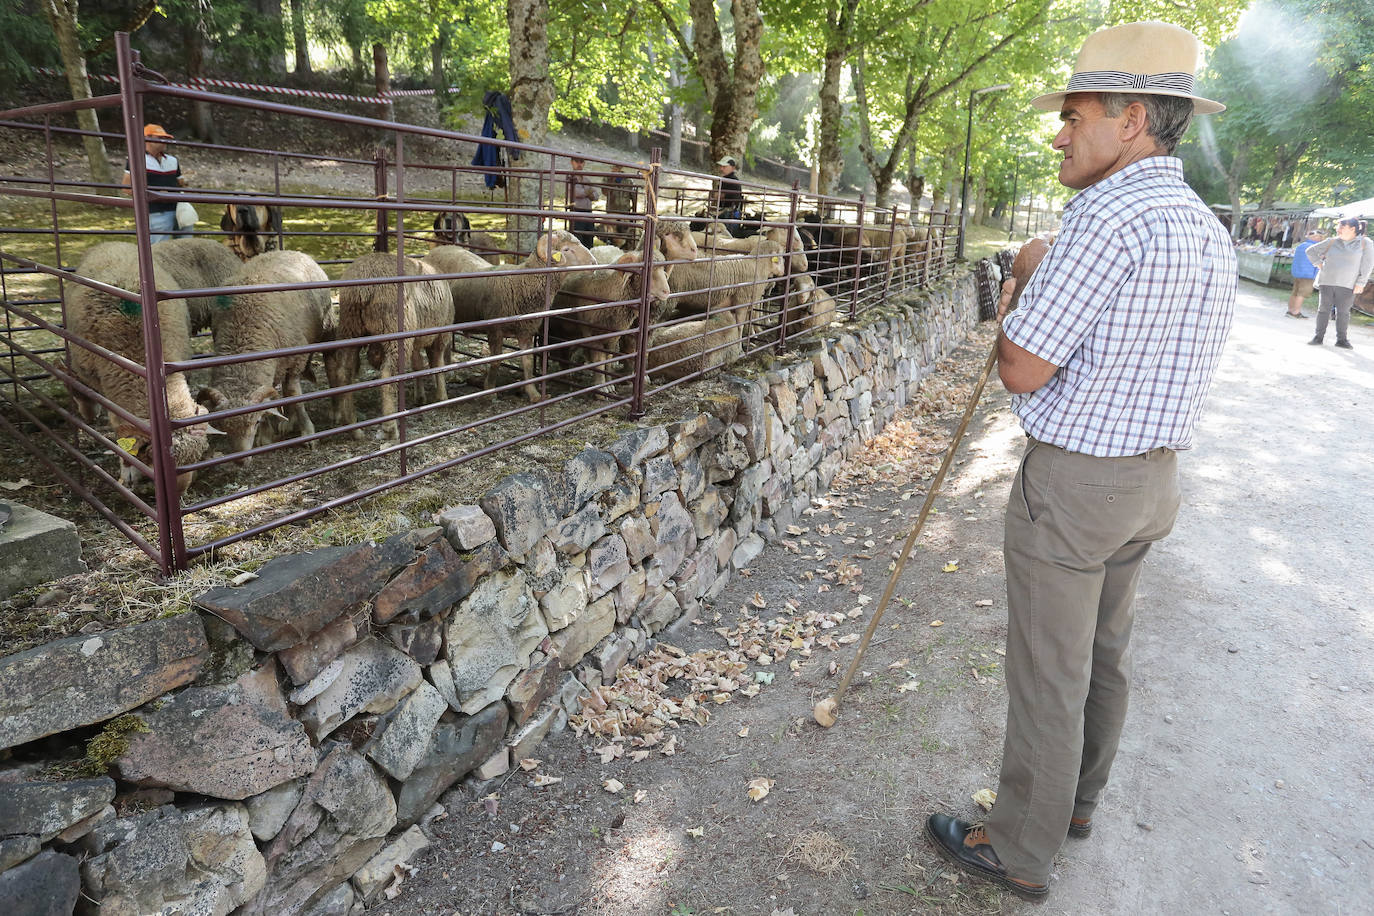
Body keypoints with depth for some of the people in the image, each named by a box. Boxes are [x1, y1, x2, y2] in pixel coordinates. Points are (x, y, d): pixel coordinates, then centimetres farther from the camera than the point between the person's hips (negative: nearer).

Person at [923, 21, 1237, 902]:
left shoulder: (1111, 214, -22)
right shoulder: (1210, 232, 8)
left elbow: (1022, 370, -22)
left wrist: (1011, 308, -4)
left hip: (1074, 482, -9)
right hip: (1153, 478, 9)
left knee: (1048, 674, 4)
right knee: (1103, 655, 22)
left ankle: (1021, 851, 21)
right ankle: (1076, 800, 41)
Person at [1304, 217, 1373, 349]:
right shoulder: (1332, 242, 8)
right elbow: (1311, 251, 18)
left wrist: (1360, 283, -8)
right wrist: (1319, 264, 7)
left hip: (1347, 285, -2)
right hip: (1327, 282, 2)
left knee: (1343, 311, -2)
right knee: (1324, 309, 1)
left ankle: (1342, 339, 3)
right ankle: (1319, 337, 5)